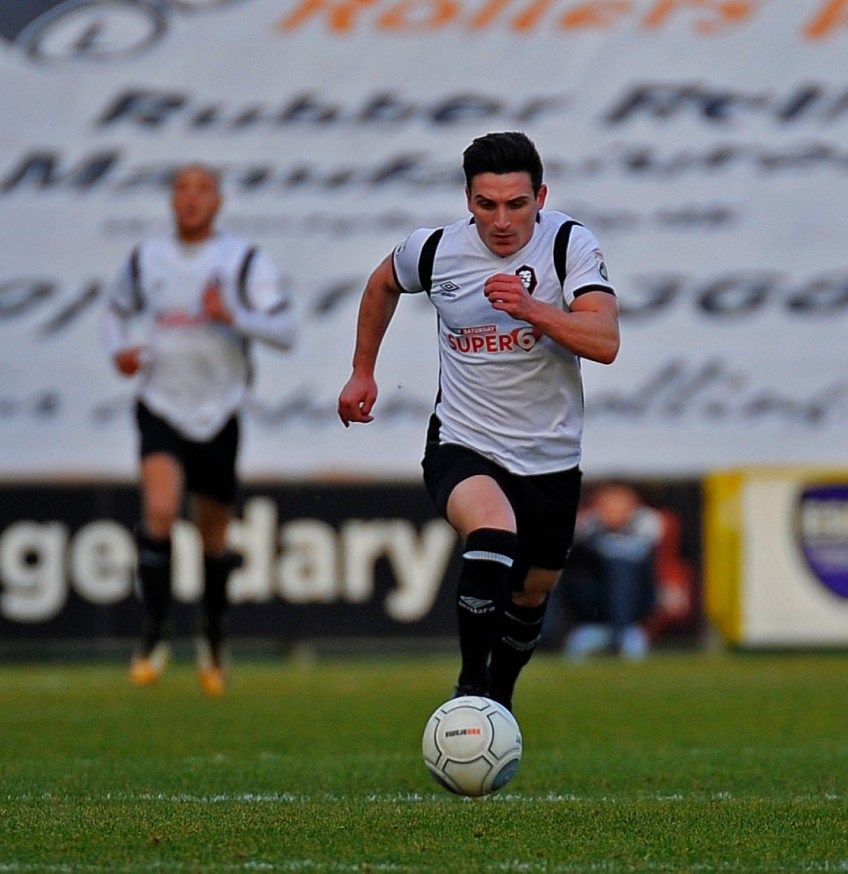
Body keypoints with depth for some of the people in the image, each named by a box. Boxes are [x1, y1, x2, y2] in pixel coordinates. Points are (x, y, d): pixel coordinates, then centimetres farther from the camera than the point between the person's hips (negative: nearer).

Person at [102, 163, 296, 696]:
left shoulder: (247, 263, -2)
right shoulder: (146, 261, 5)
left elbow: (286, 331, -10)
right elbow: (118, 309, 23)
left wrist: (232, 316, -26)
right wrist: (120, 348, 2)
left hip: (218, 413, 0)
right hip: (161, 408, 0)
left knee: (214, 534, 11)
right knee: (160, 511, -23)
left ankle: (215, 634, 36)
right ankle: (156, 633, -13)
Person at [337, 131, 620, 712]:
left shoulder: (569, 243, -12)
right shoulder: (436, 250, -8)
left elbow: (605, 343, -24)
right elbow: (384, 283, 17)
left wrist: (530, 308, -37)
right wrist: (363, 371, 19)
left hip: (551, 461, 2)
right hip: (462, 447, -2)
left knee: (531, 596, 17)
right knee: (494, 532, -33)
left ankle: (499, 702, 46)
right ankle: (470, 687, -23)